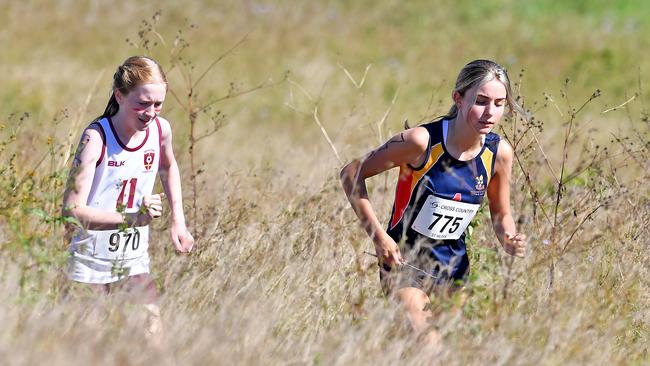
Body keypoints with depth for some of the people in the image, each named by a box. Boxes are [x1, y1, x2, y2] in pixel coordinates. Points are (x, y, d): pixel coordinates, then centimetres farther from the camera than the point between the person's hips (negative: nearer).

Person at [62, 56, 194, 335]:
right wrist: (133, 218, -34)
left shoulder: (160, 129, -3)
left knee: (152, 327, -5)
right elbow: (72, 210, -27)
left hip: (135, 259, 5)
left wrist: (178, 221, 16)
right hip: (92, 259, -5)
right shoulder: (96, 138, -21)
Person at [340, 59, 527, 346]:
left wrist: (509, 241, -12)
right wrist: (378, 235, -16)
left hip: (454, 262, 5)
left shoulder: (499, 153, -6)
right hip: (404, 257, -5)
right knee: (425, 338, -24)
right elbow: (351, 174, -11)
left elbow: (501, 214, 11)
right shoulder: (422, 141, -20)